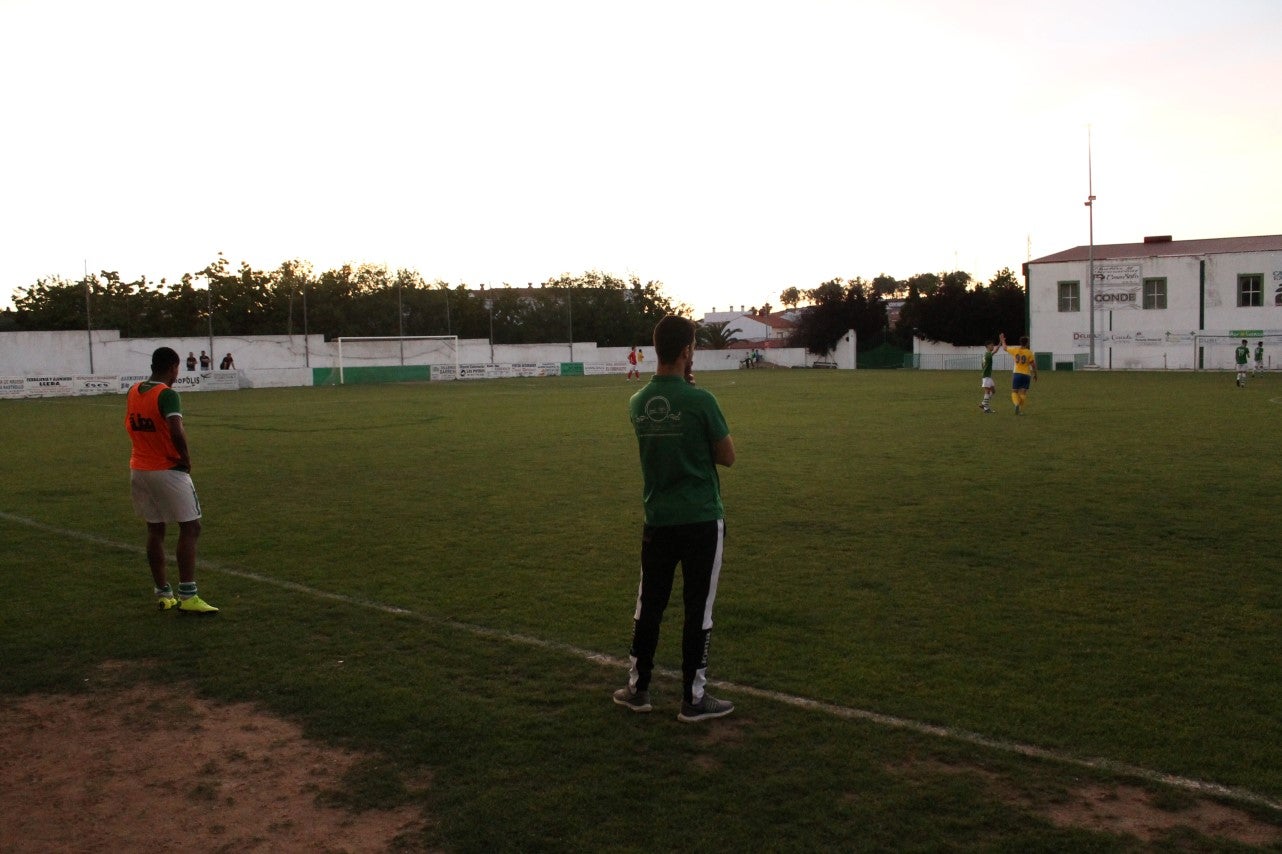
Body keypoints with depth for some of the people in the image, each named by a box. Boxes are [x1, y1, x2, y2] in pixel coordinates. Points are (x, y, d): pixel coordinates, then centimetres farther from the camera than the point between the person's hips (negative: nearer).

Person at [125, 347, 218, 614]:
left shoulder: (132, 392, 7)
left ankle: (162, 594, 19)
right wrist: (187, 459, -13)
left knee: (155, 530, 13)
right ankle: (187, 596, -6)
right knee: (190, 528, -2)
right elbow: (177, 433, -28)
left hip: (139, 469, 8)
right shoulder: (167, 395, -17)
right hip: (168, 471, -7)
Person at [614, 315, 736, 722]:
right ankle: (693, 699, 14)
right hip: (702, 520, -5)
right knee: (698, 610, 6)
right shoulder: (700, 400, -15)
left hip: (657, 520, 5)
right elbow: (727, 456, -5)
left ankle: (637, 688, 27)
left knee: (648, 604, 16)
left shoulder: (638, 403, 2)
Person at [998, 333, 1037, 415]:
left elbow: (1005, 348, 16)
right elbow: (1033, 365, -6)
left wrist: (1002, 341, 33)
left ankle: (1017, 404, -20)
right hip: (1026, 374, 0)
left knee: (1014, 391, 7)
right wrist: (1035, 374, 9)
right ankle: (1021, 410, 5)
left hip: (1017, 374, 1)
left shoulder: (1015, 350, -3)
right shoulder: (1029, 353, -8)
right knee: (1023, 393, 7)